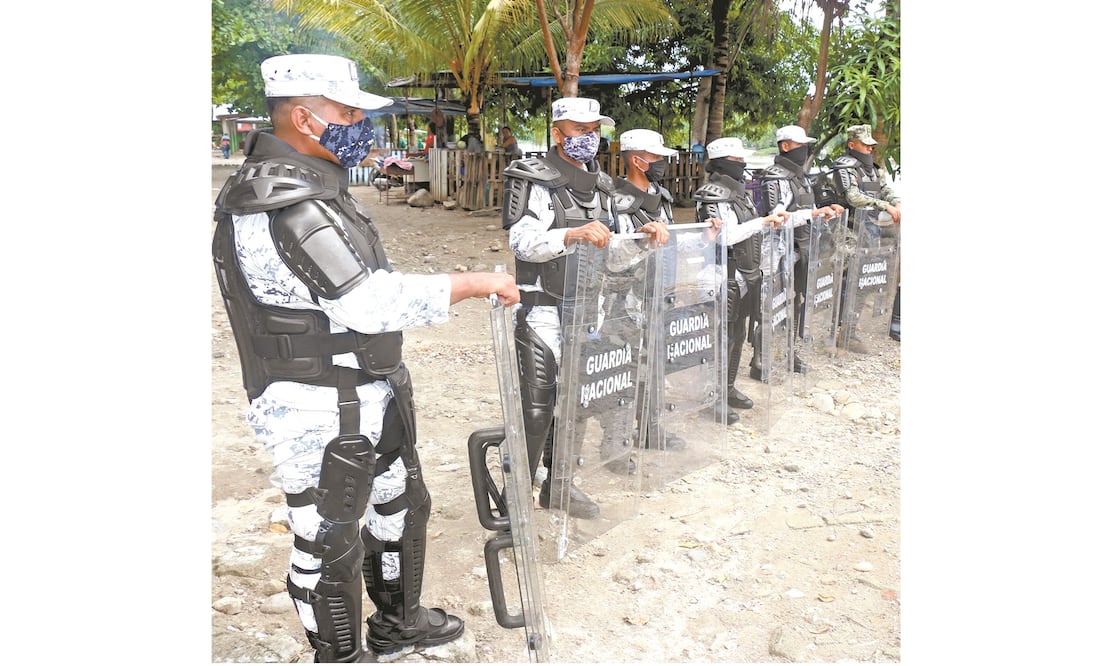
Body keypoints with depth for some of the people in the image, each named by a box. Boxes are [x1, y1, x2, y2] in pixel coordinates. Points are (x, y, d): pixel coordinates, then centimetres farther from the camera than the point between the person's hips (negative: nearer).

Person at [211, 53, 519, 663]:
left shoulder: (310, 184, 8)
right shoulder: (280, 204, -26)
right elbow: (372, 301, -30)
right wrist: (476, 284, -22)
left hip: (372, 394, 11)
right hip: (322, 414, -11)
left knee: (404, 506, 24)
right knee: (329, 543, 8)